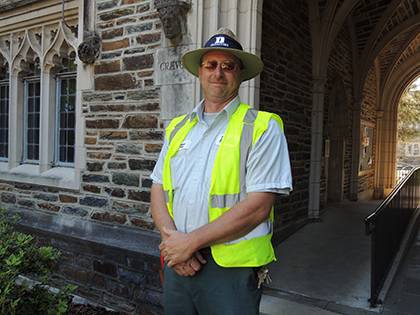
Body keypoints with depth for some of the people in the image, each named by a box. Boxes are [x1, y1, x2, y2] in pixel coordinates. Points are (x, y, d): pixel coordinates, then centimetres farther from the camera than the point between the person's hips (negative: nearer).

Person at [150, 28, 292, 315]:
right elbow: (158, 189, 7)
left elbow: (258, 206, -16)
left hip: (231, 268, -4)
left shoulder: (263, 127, -7)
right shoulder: (177, 128, 10)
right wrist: (171, 236, -11)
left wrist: (191, 241, -15)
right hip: (178, 262, 5)